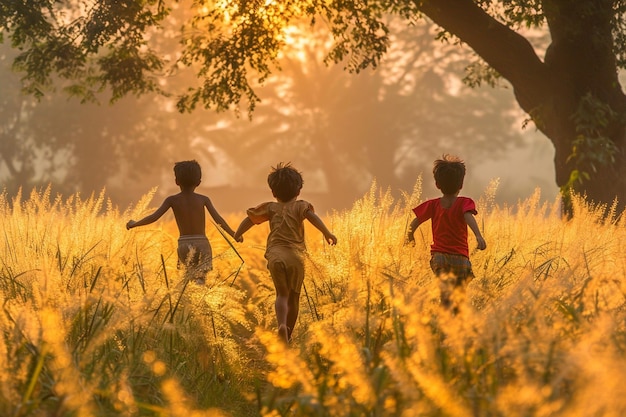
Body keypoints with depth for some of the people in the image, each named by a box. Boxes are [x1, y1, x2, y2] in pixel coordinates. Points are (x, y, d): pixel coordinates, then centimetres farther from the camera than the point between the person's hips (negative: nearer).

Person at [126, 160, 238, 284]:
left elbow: (154, 217, -3)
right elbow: (218, 219, -2)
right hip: (202, 244, -1)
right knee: (201, 277, -8)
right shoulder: (203, 199, 4)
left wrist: (133, 224, 10)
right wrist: (234, 234, 8)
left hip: (184, 245, 1)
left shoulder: (172, 200, 3)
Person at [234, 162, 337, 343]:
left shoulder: (271, 208, 16)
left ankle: (282, 325, -28)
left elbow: (249, 219, 16)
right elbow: (312, 216, -10)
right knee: (294, 296, 13)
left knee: (282, 294, 0)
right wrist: (327, 233, -12)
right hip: (296, 256, -1)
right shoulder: (300, 206, 10)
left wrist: (237, 234, 31)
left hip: (275, 255, 1)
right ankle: (289, 332, 19)